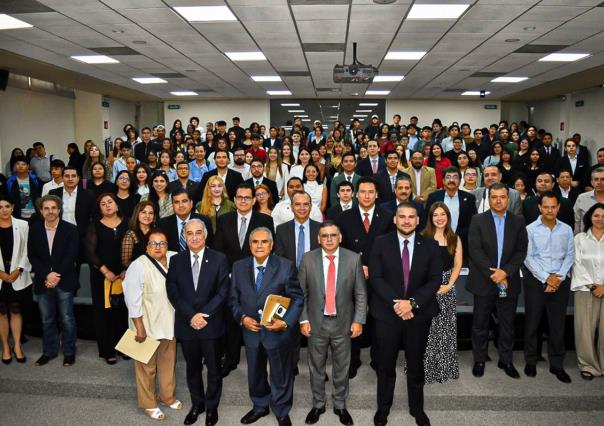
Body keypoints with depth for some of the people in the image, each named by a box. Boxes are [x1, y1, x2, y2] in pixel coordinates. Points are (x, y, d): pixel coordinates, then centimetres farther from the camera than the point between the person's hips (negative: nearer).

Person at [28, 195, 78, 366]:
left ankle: (69, 352, 19)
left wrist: (57, 276, -15)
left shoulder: (70, 229, -4)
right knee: (46, 320, 13)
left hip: (64, 281, -3)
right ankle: (49, 351, 28)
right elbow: (32, 256, 1)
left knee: (67, 319, 5)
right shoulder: (34, 229, 4)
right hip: (43, 281, 3)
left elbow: (71, 256, -8)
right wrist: (46, 275, -11)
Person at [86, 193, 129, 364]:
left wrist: (127, 270, -9)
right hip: (102, 275, 0)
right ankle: (107, 350, 12)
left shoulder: (127, 224, 5)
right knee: (103, 311, 2)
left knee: (123, 310, 1)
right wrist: (105, 271, -11)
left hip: (124, 275, 1)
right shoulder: (95, 226, 4)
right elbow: (90, 251, -2)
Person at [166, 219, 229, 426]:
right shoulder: (176, 260, 1)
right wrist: (191, 316, -14)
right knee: (192, 368, 17)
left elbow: (223, 292, -8)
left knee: (214, 368, 12)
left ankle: (212, 406, 32)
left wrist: (204, 315, -17)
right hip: (186, 325, 2)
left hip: (212, 325, -2)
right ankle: (197, 403, 37)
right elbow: (173, 293, -4)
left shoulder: (219, 259, -5)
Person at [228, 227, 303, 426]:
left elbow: (297, 298, -9)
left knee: (281, 374, 15)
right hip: (251, 330, 3)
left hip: (278, 331, -3)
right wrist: (242, 317, -11)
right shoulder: (238, 267, -1)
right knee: (255, 373, 22)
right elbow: (233, 298, 5)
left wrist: (286, 322, -19)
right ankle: (260, 406, 47)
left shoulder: (285, 266, -11)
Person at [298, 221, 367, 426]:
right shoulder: (308, 259, -5)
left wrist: (358, 320, -7)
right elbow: (301, 292, 0)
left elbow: (361, 293, -2)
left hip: (343, 323, 0)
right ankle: (318, 404, 35)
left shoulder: (353, 258, -6)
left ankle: (340, 405, 35)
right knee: (316, 367, 15)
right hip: (316, 323, 0)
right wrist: (303, 319, -5)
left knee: (342, 368, 14)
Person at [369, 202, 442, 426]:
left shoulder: (430, 245, 0)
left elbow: (435, 279, -5)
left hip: (419, 314, 1)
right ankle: (383, 408, 31)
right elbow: (375, 277, -8)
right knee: (385, 365, 12)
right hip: (387, 313, -1)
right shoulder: (381, 243, -4)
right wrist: (396, 303, -18)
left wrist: (412, 303, -17)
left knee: (416, 365, 16)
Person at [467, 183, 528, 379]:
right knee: (480, 324, 8)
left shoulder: (518, 221, 4)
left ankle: (506, 360, 27)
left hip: (509, 282, 2)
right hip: (484, 281, -1)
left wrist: (505, 272, -14)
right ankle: (479, 360, 23)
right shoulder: (478, 220, -2)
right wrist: (493, 274, -15)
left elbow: (521, 251, -1)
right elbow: (475, 250, -9)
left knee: (507, 324, 11)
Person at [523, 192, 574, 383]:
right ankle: (530, 361, 19)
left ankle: (557, 365, 18)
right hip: (535, 280, -2)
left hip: (560, 282, 2)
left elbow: (569, 255, 3)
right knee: (532, 322, 6)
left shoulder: (567, 229, 5)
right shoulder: (530, 229, -4)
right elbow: (528, 258, -8)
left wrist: (559, 277, -9)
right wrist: (546, 278, -12)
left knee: (558, 324, 6)